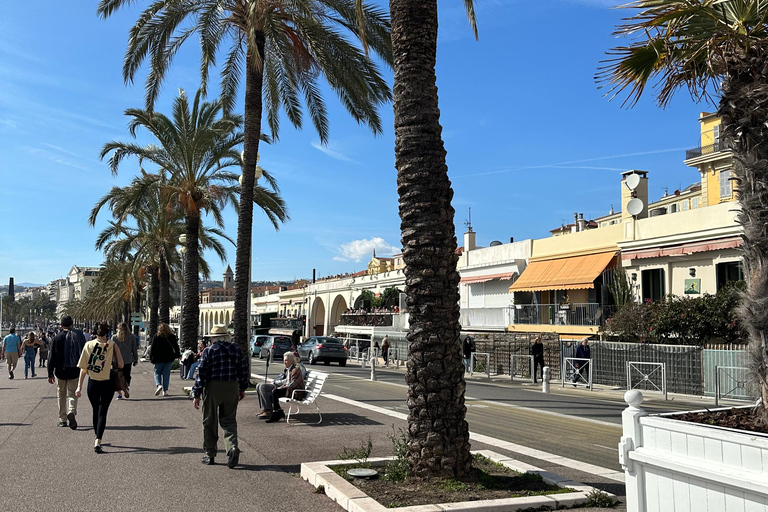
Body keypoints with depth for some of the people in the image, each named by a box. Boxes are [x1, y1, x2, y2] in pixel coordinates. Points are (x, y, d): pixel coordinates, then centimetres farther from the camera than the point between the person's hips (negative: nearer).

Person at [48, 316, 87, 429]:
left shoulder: (56, 338, -3)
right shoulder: (78, 336, -4)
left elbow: (51, 357, -1)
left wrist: (50, 374, 5)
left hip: (60, 372, 0)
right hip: (74, 372, 0)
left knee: (61, 395, 14)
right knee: (72, 394, 6)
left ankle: (62, 419, 17)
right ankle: (71, 412, -22)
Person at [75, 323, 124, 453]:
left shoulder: (88, 345, -2)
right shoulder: (112, 346, -8)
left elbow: (83, 368, -2)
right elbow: (120, 365, -8)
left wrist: (79, 386, 1)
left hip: (92, 383, 2)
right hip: (107, 383, -2)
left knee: (96, 411, 19)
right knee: (102, 412, 2)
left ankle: (98, 439, 32)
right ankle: (98, 442, -12)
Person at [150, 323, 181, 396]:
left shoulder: (156, 337, -3)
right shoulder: (172, 337, 3)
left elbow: (153, 348, -3)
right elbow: (176, 347, 7)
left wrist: (151, 357, 4)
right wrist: (178, 355, 15)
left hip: (158, 358, -2)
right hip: (169, 358, 2)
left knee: (157, 373, 10)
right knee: (166, 374, 6)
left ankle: (159, 385, -16)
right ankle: (165, 390, 4)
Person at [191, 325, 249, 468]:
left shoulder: (208, 351, -4)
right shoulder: (236, 349, 7)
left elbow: (201, 373, -8)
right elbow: (243, 370, 11)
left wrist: (196, 394, -4)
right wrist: (242, 389, 21)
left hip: (212, 388, -3)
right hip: (232, 388, 3)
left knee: (209, 422, 10)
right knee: (229, 421, 9)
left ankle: (210, 455, 17)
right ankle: (232, 446, -14)